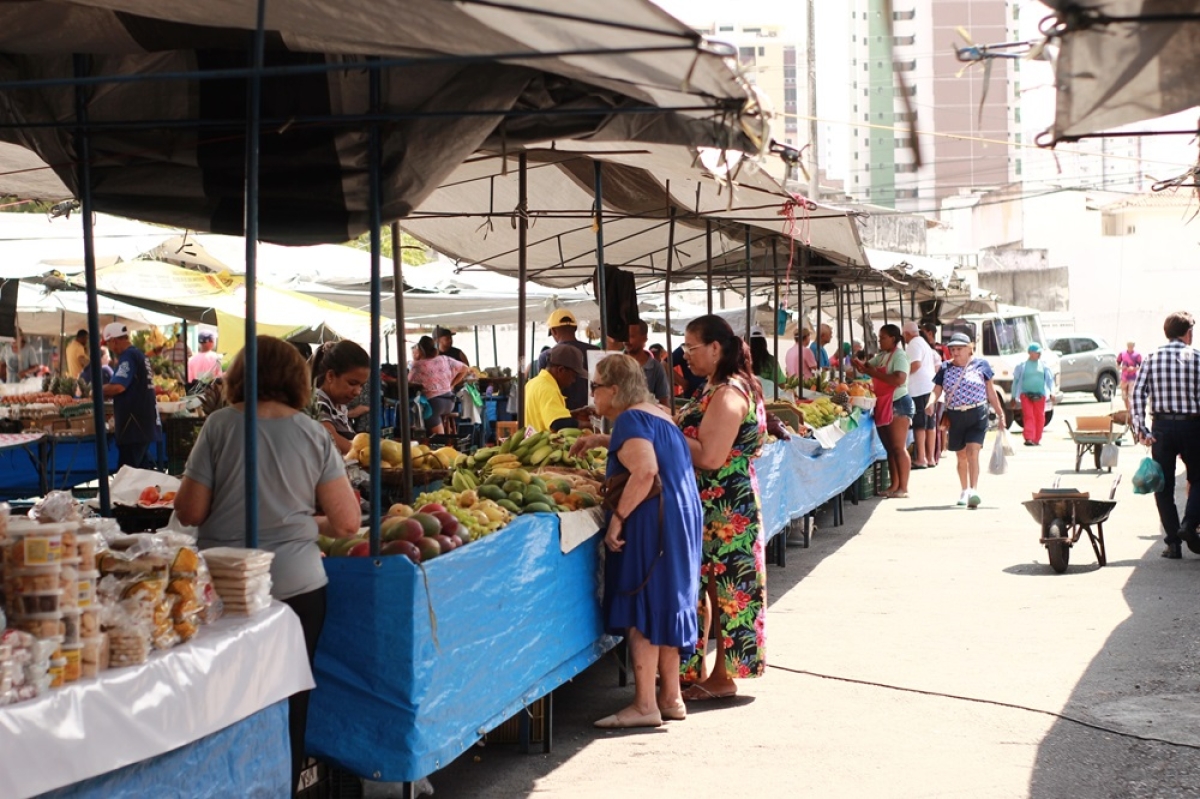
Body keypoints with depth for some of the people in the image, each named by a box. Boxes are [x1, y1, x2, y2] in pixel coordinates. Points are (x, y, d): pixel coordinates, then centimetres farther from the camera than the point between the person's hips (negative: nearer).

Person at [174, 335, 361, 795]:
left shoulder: (220, 425, -5)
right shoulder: (314, 435, -1)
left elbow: (189, 512, -4)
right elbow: (347, 523, -2)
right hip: (297, 586, 1)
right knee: (289, 707, 12)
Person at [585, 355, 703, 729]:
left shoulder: (631, 419, -13)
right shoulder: (656, 414, 17)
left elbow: (645, 471, -26)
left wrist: (618, 517, -22)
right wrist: (598, 441, 33)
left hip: (652, 522, -10)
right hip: (680, 520, 10)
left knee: (641, 609, -7)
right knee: (664, 606, 14)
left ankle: (645, 704, -6)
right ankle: (670, 698, 19)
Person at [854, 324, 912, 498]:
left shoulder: (899, 356, -11)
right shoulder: (881, 356, 15)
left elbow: (899, 379, -25)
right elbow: (867, 366, 19)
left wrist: (875, 373, -20)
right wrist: (859, 364, -3)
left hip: (897, 404, -9)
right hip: (883, 405, 9)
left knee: (898, 447, -9)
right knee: (890, 448, 11)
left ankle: (903, 488, -9)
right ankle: (894, 486, 17)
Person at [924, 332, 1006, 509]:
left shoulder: (980, 365, 1)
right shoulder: (945, 368, 5)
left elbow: (991, 392, 6)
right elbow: (936, 390, -1)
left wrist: (1000, 413, 5)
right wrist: (931, 403, -22)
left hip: (977, 415, -3)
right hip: (954, 416, 3)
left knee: (972, 452, -18)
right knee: (961, 456, 14)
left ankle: (973, 490, -25)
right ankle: (964, 491, 28)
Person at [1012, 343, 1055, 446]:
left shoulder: (1043, 365, 9)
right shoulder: (1022, 366, 3)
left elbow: (1050, 379, 7)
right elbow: (1016, 380, 9)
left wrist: (1052, 392, -9)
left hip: (1039, 395, 3)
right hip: (1026, 395, -3)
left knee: (1040, 418, 5)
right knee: (1028, 416, -12)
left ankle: (1036, 440, 15)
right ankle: (1028, 439, -19)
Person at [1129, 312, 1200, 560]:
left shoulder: (1152, 358, 3)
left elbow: (1137, 394, -5)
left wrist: (1140, 428, -6)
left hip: (1162, 427, 2)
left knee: (1164, 485, 7)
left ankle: (1173, 542, 4)